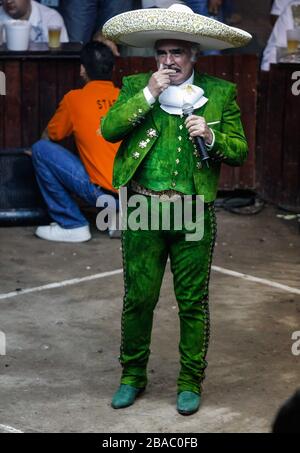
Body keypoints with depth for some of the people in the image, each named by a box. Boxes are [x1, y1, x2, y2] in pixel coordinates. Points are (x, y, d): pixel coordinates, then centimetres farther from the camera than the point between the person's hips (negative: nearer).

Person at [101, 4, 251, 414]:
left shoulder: (220, 93, 4)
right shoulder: (136, 87, 7)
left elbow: (240, 152, 4)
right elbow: (108, 130, -7)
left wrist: (212, 136, -15)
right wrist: (147, 95, -13)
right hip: (143, 211, 1)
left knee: (193, 303, 6)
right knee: (138, 299, 8)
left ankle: (191, 382, 21)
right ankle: (132, 376, 25)